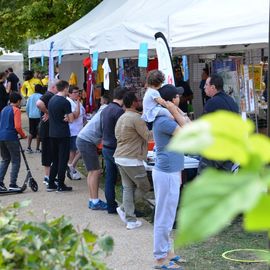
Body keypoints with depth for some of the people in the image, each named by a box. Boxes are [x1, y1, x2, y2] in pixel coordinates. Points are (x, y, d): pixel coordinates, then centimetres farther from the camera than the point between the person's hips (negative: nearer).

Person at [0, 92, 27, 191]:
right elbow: (17, 126, -16)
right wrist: (23, 135, -2)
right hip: (11, 138, -7)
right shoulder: (16, 110, -7)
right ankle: (13, 184, -2)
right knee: (16, 161, 1)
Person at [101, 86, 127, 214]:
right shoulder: (119, 111, -18)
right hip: (115, 149, -9)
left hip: (106, 147, 9)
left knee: (110, 177, 11)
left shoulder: (105, 109, 10)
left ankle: (111, 206, 16)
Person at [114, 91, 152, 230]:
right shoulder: (136, 118, -15)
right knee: (144, 187, 5)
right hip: (132, 160, -9)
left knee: (128, 187, 11)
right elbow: (148, 136, -11)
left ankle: (130, 220, 10)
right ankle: (124, 208, 3)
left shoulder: (121, 118, 16)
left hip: (120, 157, 9)